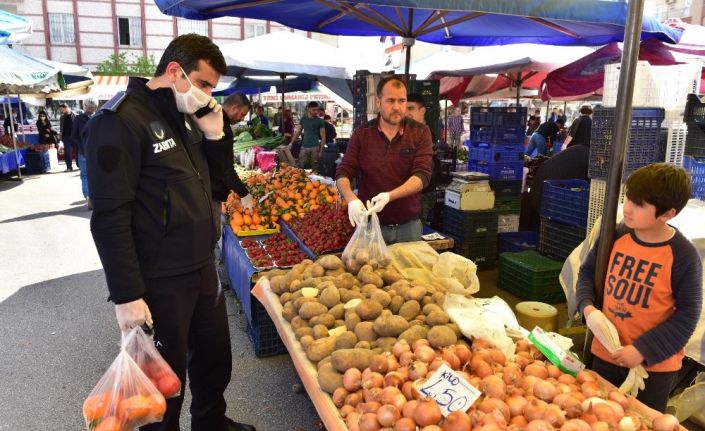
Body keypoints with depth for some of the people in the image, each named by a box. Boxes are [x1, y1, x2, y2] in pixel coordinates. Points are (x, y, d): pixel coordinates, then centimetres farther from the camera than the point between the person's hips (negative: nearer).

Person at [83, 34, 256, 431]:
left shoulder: (184, 116, 9)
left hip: (203, 268, 8)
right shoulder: (120, 120, -16)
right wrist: (127, 295, -20)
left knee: (216, 355, 21)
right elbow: (110, 217, -20)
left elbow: (209, 181, 17)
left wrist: (214, 136, -1)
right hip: (159, 281, -8)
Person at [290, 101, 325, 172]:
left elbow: (323, 137, -1)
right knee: (300, 167, 0)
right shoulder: (303, 119, 9)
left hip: (314, 148, -3)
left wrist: (321, 151, -8)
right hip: (304, 147, 3)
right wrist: (291, 143, 4)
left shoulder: (320, 121, 0)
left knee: (314, 168, 0)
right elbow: (298, 133, 14)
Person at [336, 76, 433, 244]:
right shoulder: (362, 134, -1)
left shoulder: (420, 133, -4)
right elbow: (343, 173, -4)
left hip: (409, 226, 0)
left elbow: (422, 175, -15)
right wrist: (352, 199, -25)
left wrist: (389, 196, -30)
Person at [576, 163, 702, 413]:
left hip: (655, 366, -4)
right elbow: (587, 272, 7)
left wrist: (643, 350, -18)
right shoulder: (615, 236, -6)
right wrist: (587, 307, -12)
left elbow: (687, 315, -13)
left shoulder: (684, 256, -18)